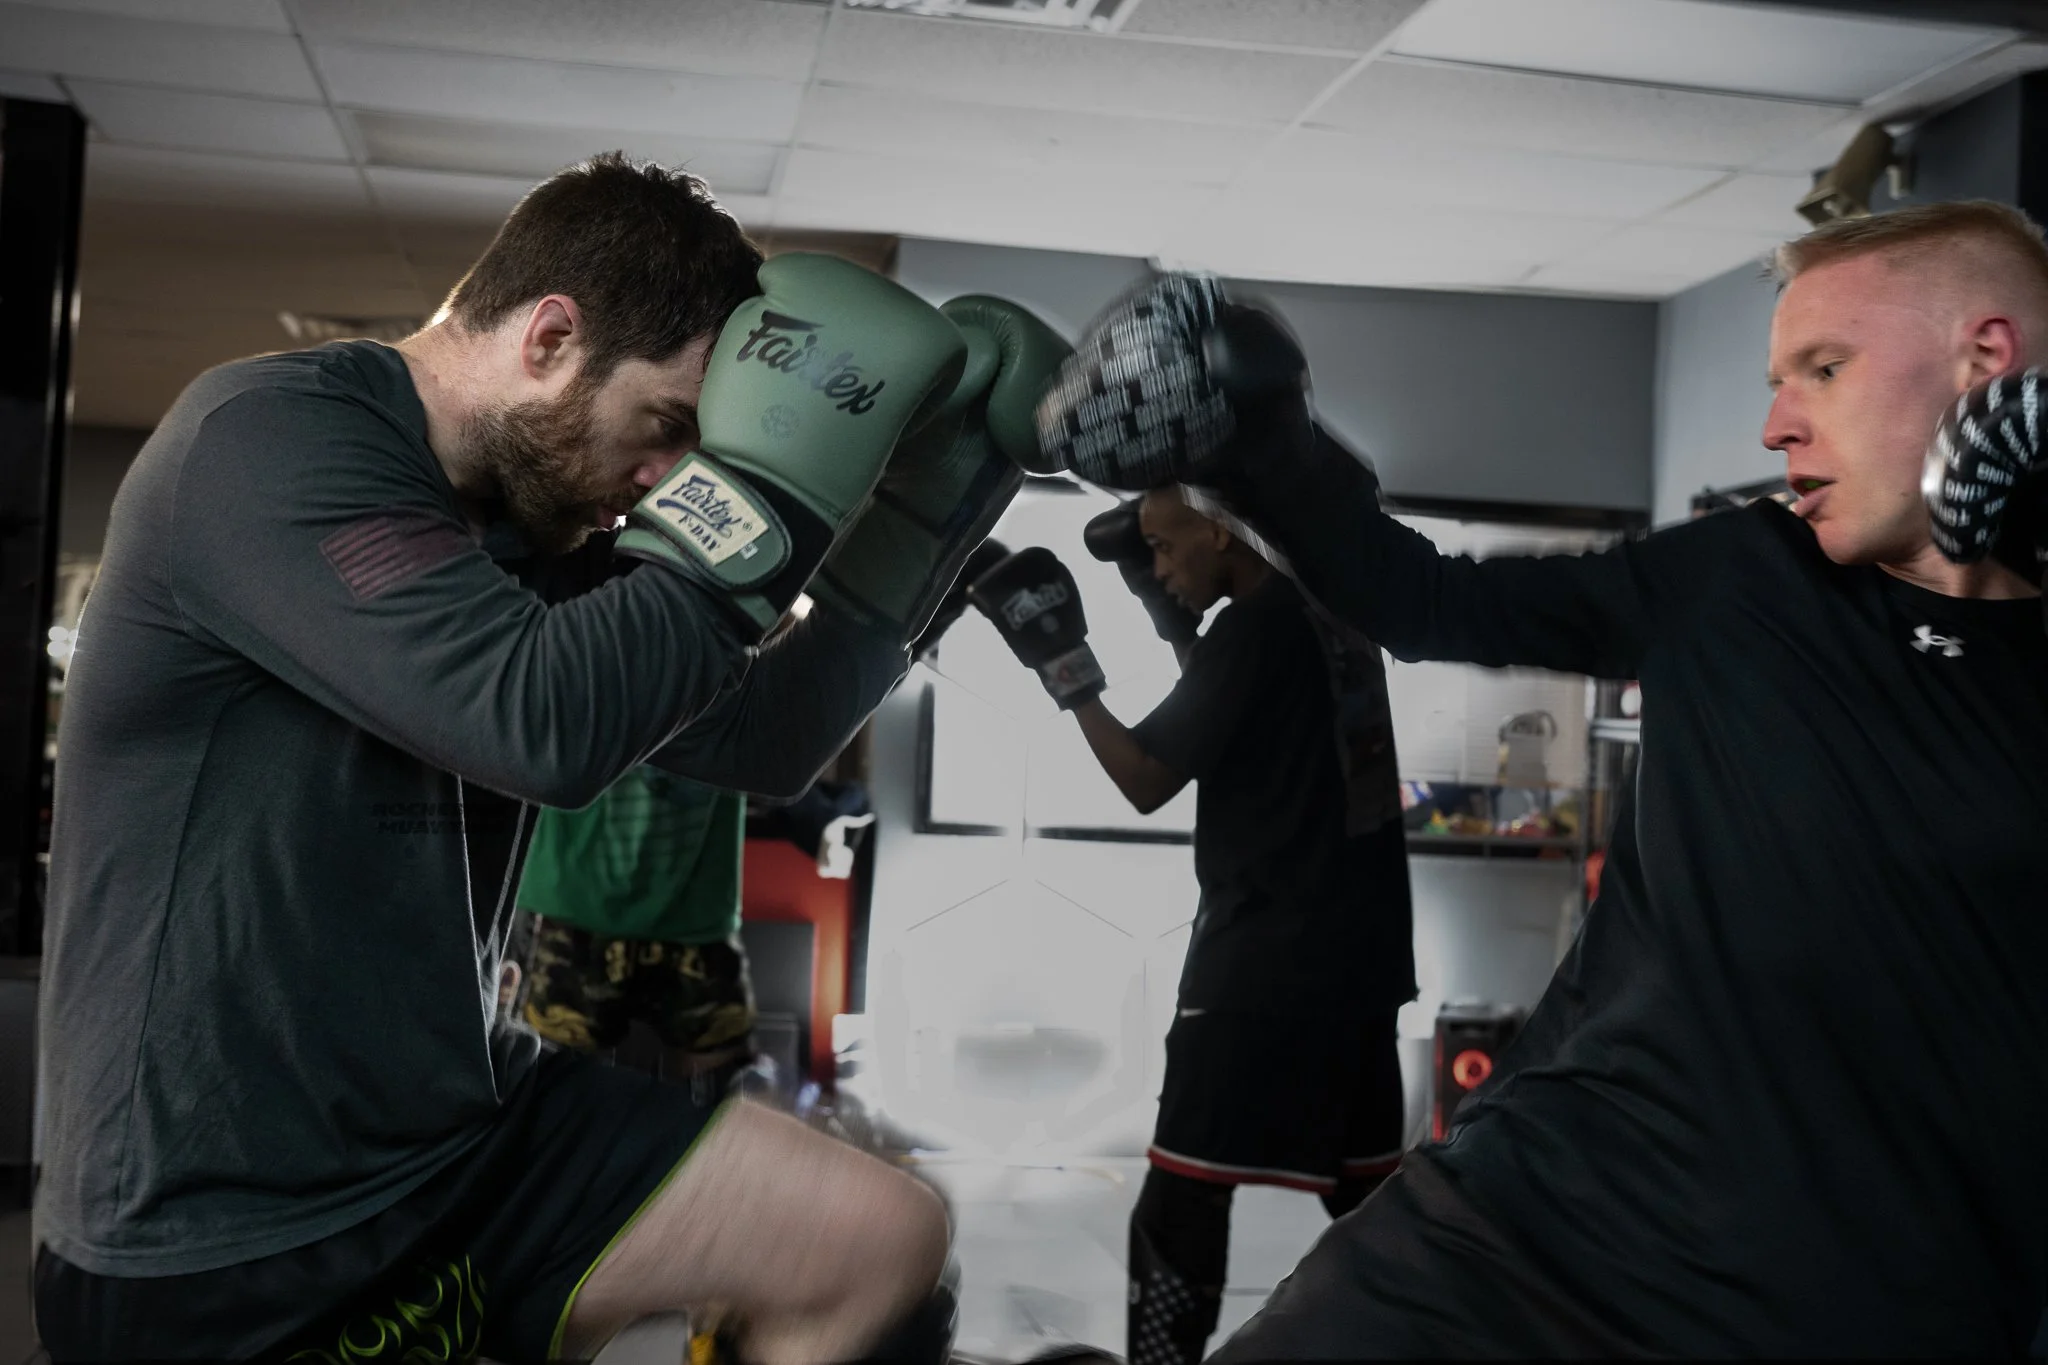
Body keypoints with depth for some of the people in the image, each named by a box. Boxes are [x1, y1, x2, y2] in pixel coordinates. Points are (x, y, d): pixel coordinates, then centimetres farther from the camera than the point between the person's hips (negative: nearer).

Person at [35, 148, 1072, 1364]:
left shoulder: (527, 525, 7)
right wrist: (769, 484, -22)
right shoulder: (263, 444, -18)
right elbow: (543, 724, -30)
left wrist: (930, 494, 1)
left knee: (885, 1240, 2)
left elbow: (761, 739, 8)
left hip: (470, 1134, 8)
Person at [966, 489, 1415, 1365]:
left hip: (1266, 965, -9)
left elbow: (1147, 781, -11)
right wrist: (1173, 617, 16)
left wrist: (1061, 663, -7)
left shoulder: (1256, 626, -13)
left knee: (1182, 1201, -3)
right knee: (1369, 1197, 14)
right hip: (1357, 958, 9)